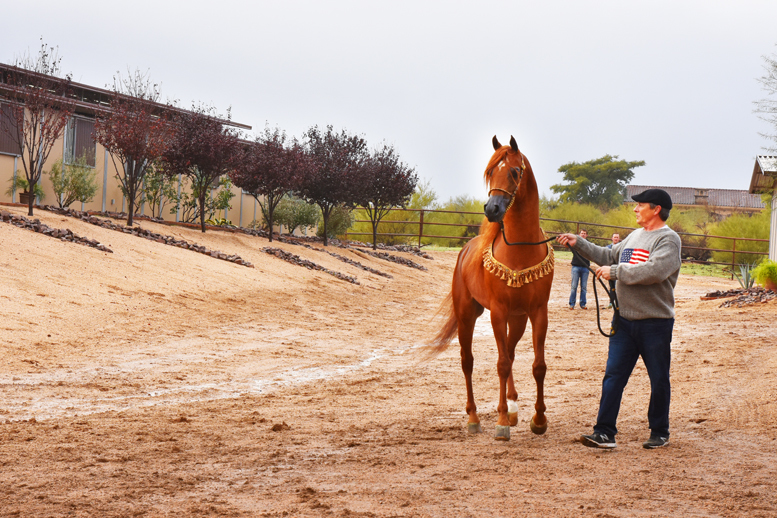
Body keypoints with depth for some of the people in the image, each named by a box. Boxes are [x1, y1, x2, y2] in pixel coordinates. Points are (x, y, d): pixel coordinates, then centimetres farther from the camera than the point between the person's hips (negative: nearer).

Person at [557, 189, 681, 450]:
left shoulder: (668, 239, -10)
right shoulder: (634, 236, 16)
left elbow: (653, 271, -25)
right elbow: (608, 256, 27)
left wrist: (614, 272, -20)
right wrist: (578, 244, 19)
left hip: (655, 323, -7)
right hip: (625, 320, 7)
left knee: (659, 380, 6)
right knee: (613, 375, 0)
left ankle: (659, 432, 19)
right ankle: (605, 432, 0)